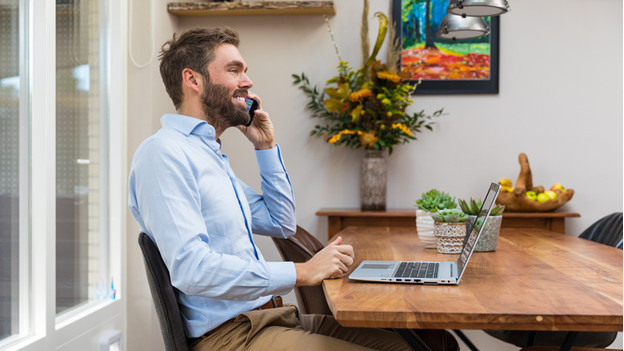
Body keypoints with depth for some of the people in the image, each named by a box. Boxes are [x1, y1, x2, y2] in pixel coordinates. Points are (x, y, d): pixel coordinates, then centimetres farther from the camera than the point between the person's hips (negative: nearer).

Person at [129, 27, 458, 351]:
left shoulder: (210, 153, 19)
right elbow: (191, 268, -25)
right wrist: (301, 273, -22)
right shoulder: (163, 152, -13)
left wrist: (266, 146, 16)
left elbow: (282, 224, 24)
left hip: (270, 316, 9)